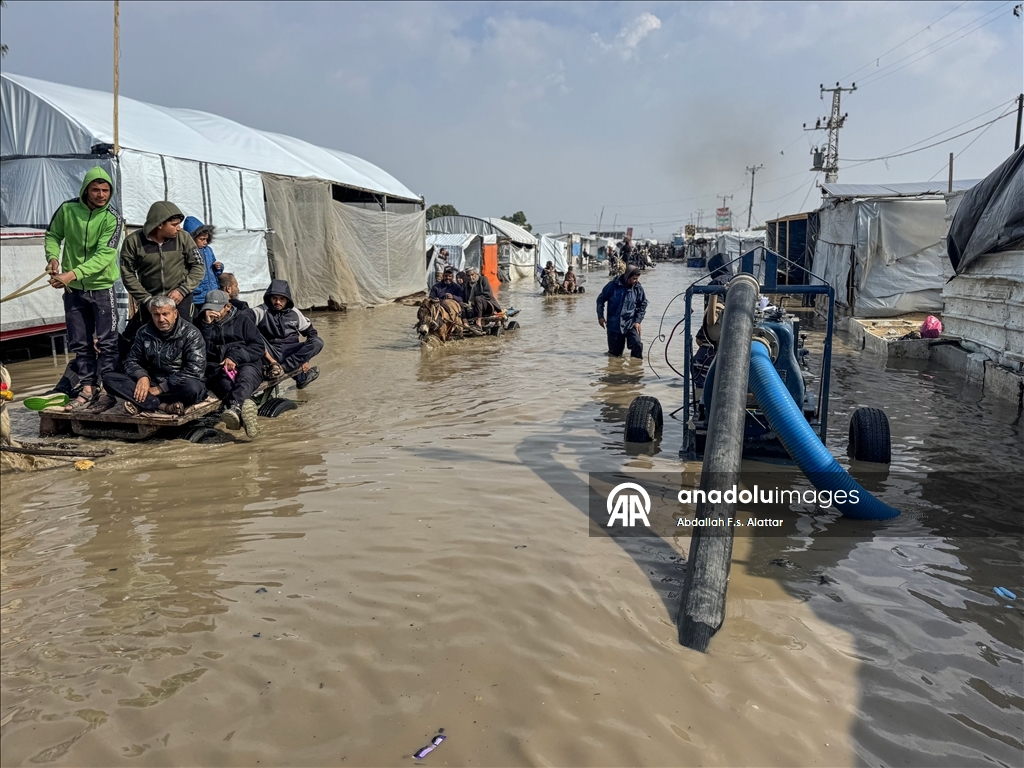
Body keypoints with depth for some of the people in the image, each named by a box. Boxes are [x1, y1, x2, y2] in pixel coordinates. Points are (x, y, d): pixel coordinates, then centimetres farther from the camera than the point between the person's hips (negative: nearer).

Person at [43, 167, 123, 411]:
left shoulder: (113, 219, -14)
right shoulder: (67, 209, -5)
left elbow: (104, 255, -23)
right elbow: (52, 236, 7)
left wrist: (71, 274, -31)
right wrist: (53, 258, -14)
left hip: (102, 287, -3)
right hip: (73, 289, 3)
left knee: (107, 342, 0)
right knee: (80, 343, 9)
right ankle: (88, 389, 18)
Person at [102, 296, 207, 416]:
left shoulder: (191, 333, -8)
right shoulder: (144, 332, 6)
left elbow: (194, 369, -17)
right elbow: (132, 361, 11)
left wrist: (161, 388, -19)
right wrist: (142, 376, -13)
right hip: (152, 383, 5)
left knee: (192, 388, -40)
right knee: (110, 379, -16)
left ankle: (143, 404, -28)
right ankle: (163, 406, -30)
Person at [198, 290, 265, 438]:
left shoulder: (242, 318, 16)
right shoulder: (202, 322, 21)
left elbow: (259, 347, 6)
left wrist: (236, 357, -9)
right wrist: (207, 325, -4)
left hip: (246, 364, -1)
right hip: (216, 366, 1)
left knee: (246, 376, -38)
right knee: (223, 380, -37)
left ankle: (234, 407, -70)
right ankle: (245, 405, -68)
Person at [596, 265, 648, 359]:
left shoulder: (638, 288, -3)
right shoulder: (613, 286, -8)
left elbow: (643, 305, 7)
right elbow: (600, 299, 4)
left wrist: (638, 321, -3)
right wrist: (600, 316, 0)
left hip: (631, 324, 0)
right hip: (614, 325, 0)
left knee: (637, 345, -19)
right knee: (615, 352, 6)